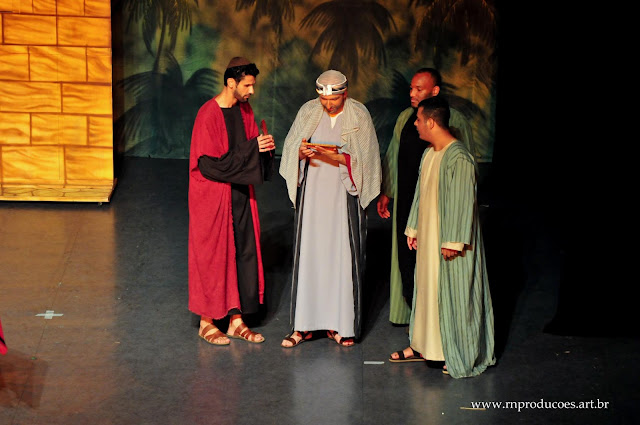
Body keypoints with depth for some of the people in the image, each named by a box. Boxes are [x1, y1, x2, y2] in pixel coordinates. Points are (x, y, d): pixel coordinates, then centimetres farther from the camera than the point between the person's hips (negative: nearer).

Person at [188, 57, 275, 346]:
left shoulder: (245, 110, 5)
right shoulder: (208, 115, -18)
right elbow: (211, 163, -21)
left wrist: (264, 148, -10)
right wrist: (252, 148, -23)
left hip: (241, 195, 7)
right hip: (213, 196, -7)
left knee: (244, 253, 10)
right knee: (212, 257, 3)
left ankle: (236, 319, 21)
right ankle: (207, 322, 16)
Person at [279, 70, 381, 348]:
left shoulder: (359, 116, -3)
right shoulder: (308, 112, 4)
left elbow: (364, 160, -5)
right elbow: (290, 147, 7)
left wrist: (338, 157, -21)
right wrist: (301, 152, -16)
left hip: (343, 196, -2)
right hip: (312, 195, 2)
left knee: (343, 258, 0)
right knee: (308, 255, 2)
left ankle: (341, 324, 10)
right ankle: (303, 325, 8)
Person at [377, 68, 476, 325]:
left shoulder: (455, 122, -8)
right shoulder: (405, 117, 9)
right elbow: (392, 157, 19)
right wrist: (385, 192, 18)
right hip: (406, 202, 6)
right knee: (406, 256, 10)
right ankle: (412, 310, 25)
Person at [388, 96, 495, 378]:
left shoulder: (459, 158, -20)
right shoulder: (429, 154, 9)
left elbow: (462, 203, -21)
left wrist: (452, 242, -21)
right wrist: (413, 228, 21)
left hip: (451, 241, -9)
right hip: (428, 238, 9)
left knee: (454, 294, -2)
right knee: (427, 289, 16)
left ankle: (464, 357, 8)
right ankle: (423, 347, 28)